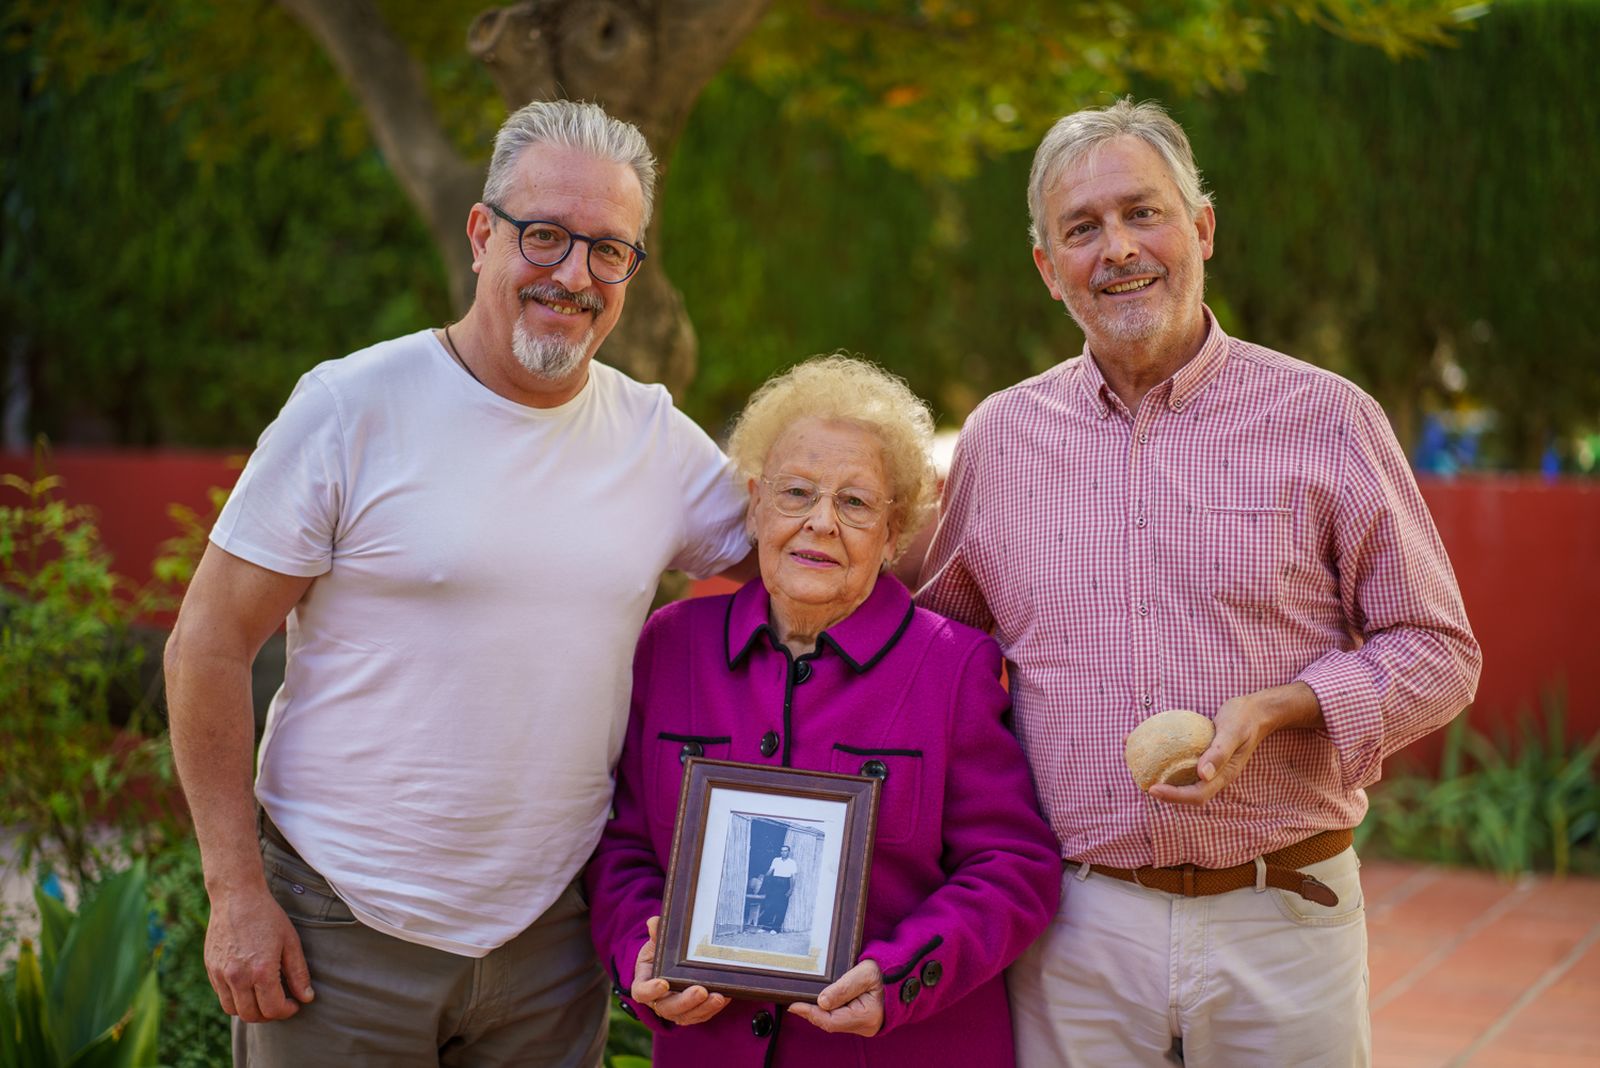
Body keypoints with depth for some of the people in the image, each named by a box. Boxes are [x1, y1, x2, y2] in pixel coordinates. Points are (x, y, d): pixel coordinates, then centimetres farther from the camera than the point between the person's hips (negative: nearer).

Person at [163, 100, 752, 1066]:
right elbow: (207, 650, -7)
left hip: (550, 939, 4)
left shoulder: (658, 439, 3)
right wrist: (237, 894, -10)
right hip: (339, 932, -3)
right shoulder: (352, 408, -9)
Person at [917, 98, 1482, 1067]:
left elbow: (1438, 651, 1)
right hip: (1077, 924, 2)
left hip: (1279, 917, -1)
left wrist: (1275, 710, -16)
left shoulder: (1328, 419, -2)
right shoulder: (998, 437, 5)